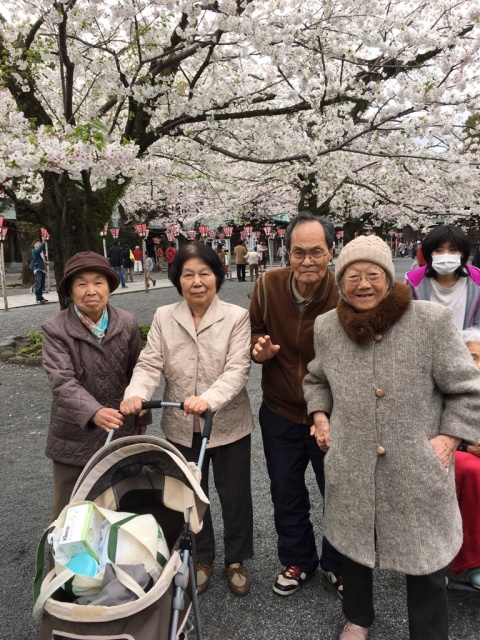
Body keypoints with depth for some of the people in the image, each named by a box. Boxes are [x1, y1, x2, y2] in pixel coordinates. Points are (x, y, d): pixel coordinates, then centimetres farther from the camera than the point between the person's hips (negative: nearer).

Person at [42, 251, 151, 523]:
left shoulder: (127, 323, -4)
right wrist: (94, 412, -41)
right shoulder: (55, 330, -14)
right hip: (75, 437, -2)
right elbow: (62, 381, -25)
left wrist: (141, 417, 11)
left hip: (121, 432, 3)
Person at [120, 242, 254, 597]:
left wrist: (209, 399, -36)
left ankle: (236, 560, 39)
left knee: (235, 495, 14)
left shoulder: (236, 317, -9)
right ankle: (201, 559, 42)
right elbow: (150, 365, -7)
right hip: (181, 427, 2)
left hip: (228, 424, -2)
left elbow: (237, 370, -19)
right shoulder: (164, 318, -1)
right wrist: (136, 394, -27)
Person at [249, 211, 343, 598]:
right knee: (286, 494, 20)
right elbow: (255, 334, 4)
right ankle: (297, 560, 46)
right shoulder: (268, 286, -12)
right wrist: (259, 349, -20)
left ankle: (338, 565, 43)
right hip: (280, 412, 3)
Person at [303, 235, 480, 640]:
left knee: (425, 560, 12)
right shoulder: (327, 327, 0)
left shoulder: (432, 321, -11)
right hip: (352, 468, 3)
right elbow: (316, 380, 18)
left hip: (419, 469, -3)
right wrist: (320, 415, 3)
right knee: (354, 544, 21)